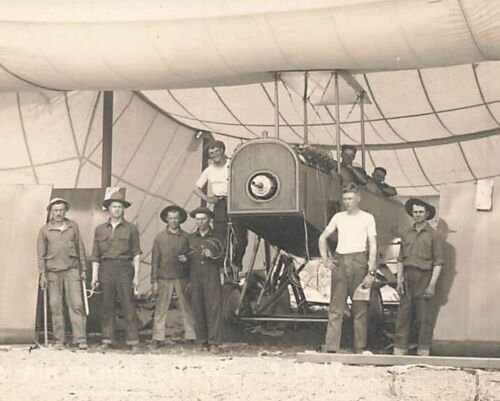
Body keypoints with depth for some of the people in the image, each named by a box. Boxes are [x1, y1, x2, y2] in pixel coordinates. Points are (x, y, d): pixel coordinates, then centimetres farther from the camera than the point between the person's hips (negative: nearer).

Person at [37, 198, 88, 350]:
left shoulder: (73, 226, 8)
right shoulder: (45, 230, 6)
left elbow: (80, 248, 12)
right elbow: (41, 253, 7)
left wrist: (83, 269, 10)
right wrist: (42, 274, 1)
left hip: (72, 270, 0)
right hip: (53, 272, 0)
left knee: (76, 304, -6)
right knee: (56, 306, 2)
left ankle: (80, 339, -5)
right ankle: (59, 340, 9)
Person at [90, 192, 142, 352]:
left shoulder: (131, 229, 6)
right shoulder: (100, 229, 13)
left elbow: (136, 254, 3)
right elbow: (95, 256, 13)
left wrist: (136, 275, -4)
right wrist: (94, 276, 6)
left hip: (124, 268, -2)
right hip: (106, 269, 2)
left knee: (128, 306, -5)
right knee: (107, 307, 4)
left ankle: (133, 341, -3)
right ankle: (107, 340, 10)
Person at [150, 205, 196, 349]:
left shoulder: (186, 237, 6)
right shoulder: (160, 237, 5)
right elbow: (155, 260, 4)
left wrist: (186, 259, -8)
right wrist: (154, 281, 0)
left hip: (182, 278, 1)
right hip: (164, 278, -1)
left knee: (187, 308, 2)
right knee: (161, 309, 0)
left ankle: (191, 337, 9)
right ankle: (157, 338, 5)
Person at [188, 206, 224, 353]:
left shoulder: (216, 237, 8)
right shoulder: (191, 238, 15)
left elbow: (222, 259, 8)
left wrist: (212, 256, -10)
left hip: (212, 278, -2)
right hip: (195, 279, 2)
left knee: (214, 309, -8)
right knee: (198, 310, 0)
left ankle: (214, 342, -7)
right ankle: (203, 341, 8)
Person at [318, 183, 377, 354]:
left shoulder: (367, 218, 4)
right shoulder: (338, 217, 13)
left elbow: (373, 246, -1)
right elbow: (323, 238, 23)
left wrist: (371, 272, -9)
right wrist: (325, 258, 9)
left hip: (358, 261, -3)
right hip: (339, 262, 3)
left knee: (360, 308, 0)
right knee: (335, 307, -1)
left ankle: (360, 349, 5)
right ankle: (330, 347, -3)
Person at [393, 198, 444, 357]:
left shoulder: (433, 235, 1)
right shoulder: (407, 234, 15)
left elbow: (438, 262, -3)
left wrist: (432, 284, -10)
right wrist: (399, 279, 5)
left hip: (424, 277, -4)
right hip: (408, 278, 4)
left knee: (424, 317, -2)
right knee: (403, 315, 3)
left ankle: (424, 351, 4)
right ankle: (399, 348, 7)